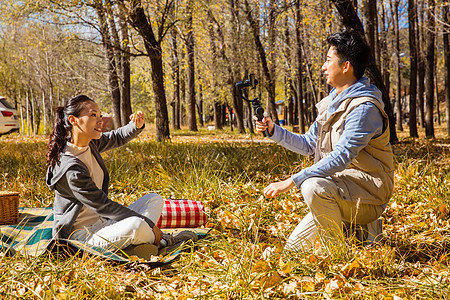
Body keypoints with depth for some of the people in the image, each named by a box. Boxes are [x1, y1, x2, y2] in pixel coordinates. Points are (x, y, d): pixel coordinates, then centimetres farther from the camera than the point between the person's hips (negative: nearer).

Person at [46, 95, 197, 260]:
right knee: (135, 225, -34)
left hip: (101, 223, 10)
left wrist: (136, 126, -4)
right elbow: (103, 206, -24)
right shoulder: (71, 169, -25)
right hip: (81, 236, -10)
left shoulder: (90, 143, 1)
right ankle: (159, 241, 2)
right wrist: (149, 224, -19)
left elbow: (117, 137, 21)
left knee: (154, 199, 13)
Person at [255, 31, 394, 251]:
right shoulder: (331, 103, 12)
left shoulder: (364, 107, -19)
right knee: (292, 249, 2)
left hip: (367, 196, -8)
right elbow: (307, 144, 20)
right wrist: (274, 131, 7)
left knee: (313, 186, -36)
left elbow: (340, 158, -28)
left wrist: (291, 181, -31)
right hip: (337, 190, 8)